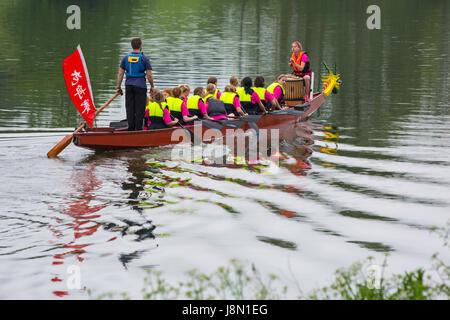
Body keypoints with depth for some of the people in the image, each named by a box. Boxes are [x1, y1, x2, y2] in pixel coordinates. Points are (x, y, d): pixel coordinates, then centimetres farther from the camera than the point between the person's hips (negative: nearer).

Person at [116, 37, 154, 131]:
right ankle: (138, 128, 1)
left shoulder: (125, 58, 3)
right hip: (140, 86, -3)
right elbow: (149, 75, -8)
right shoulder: (144, 58, -7)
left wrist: (118, 87, 8)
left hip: (129, 85, 3)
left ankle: (131, 129, 9)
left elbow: (120, 74, 2)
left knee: (129, 108, 8)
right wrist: (152, 86, 6)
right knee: (139, 109, 2)